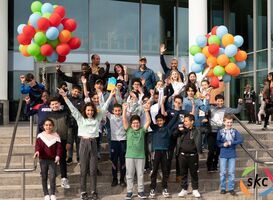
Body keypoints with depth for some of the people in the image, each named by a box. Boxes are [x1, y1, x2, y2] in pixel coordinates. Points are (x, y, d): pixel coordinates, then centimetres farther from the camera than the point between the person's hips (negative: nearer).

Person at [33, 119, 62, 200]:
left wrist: (58, 155, -17)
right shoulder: (40, 136, 1)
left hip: (53, 160, -1)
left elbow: (59, 147, -1)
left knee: (52, 177, -4)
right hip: (43, 159, 1)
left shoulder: (56, 136, 1)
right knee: (44, 177, 8)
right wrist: (37, 151, -30)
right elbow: (38, 145, -9)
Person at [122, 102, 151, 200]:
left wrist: (146, 111, -16)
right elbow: (124, 120, -6)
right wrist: (125, 109, -17)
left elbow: (148, 121, -4)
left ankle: (140, 191, 19)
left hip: (141, 156, 1)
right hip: (129, 156, -1)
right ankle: (129, 192, 14)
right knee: (129, 175, 6)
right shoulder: (128, 130, 4)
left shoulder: (142, 130, 5)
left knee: (140, 175, 8)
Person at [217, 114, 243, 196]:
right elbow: (218, 143, -3)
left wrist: (230, 143, -18)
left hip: (232, 155, 1)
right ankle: (223, 188, 16)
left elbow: (240, 140, -11)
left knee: (232, 172, 5)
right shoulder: (220, 131, -3)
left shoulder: (235, 131, 0)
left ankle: (231, 188, 14)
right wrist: (223, 144, -22)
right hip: (223, 155, -1)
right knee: (223, 172, 5)